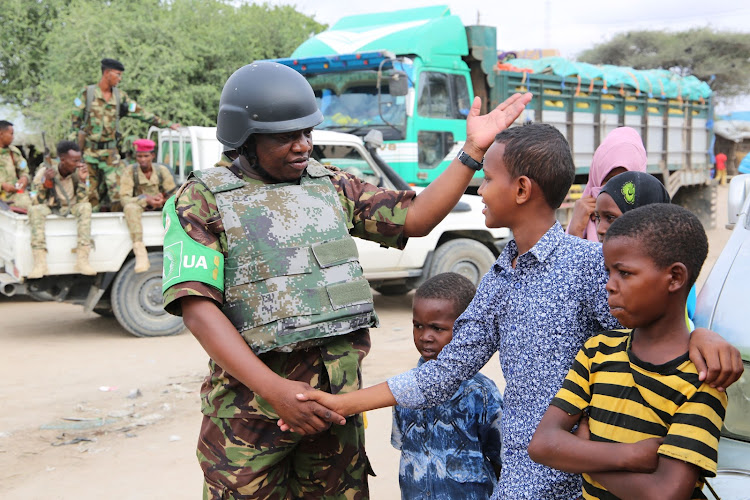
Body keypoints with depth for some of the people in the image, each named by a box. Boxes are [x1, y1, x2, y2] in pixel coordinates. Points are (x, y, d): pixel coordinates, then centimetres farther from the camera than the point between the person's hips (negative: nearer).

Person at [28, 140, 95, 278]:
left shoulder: (78, 173, -6)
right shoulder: (44, 172, -12)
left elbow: (81, 201, -9)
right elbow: (39, 202, -16)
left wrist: (82, 181, -21)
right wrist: (45, 182, -31)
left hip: (71, 208, 2)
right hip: (49, 208, -1)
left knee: (85, 207, -30)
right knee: (35, 210, -34)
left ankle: (82, 260, -35)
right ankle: (40, 263, -38)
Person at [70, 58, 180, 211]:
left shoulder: (120, 96, 8)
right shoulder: (86, 93, -1)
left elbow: (141, 113, 10)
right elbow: (75, 121, 0)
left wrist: (167, 124, 7)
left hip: (110, 151, 3)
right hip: (88, 150, -3)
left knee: (117, 189, -8)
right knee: (90, 193, 1)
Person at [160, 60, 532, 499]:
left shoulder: (331, 185, 12)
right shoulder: (203, 200, -5)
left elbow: (415, 219, 8)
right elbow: (198, 309, -13)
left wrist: (474, 150, 0)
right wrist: (276, 390, -21)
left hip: (340, 393, 5)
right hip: (253, 397, -4)